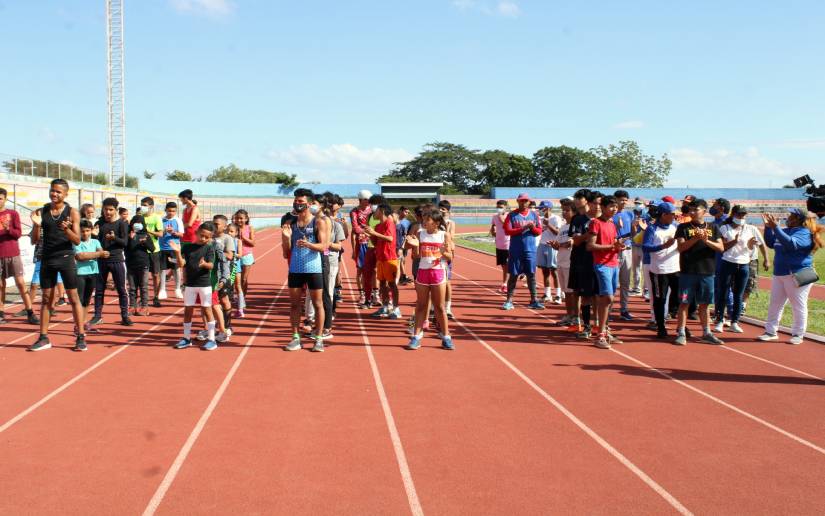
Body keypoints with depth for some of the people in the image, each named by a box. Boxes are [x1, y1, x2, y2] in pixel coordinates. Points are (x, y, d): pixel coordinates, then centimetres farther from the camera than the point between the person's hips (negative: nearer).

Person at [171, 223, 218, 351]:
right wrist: (178, 252, -20)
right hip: (189, 284, 3)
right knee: (187, 311, 9)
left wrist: (204, 264, -35)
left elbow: (211, 265, -13)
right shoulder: (187, 247, 3)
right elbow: (182, 264, -4)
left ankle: (211, 339, 7)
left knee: (207, 310, 2)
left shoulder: (209, 248, -4)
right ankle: (187, 338, 21)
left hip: (204, 284, -3)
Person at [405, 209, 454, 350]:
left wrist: (444, 252, -20)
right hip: (422, 271, 1)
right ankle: (416, 336, 11)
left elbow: (450, 257, 0)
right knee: (421, 305, 7)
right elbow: (417, 256, 1)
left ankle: (446, 337, 14)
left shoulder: (445, 235, -3)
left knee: (439, 307, 5)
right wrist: (415, 246, -17)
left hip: (438, 272, -1)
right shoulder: (419, 234, 1)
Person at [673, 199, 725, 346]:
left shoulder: (713, 228, 8)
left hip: (707, 272, 2)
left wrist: (706, 240, -16)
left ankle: (706, 333, 19)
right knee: (684, 303, 0)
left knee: (704, 304, 11)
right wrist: (695, 238, -21)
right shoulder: (683, 227, 1)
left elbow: (720, 247, 0)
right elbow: (681, 247, -9)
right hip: (688, 272, -2)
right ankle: (681, 333, 4)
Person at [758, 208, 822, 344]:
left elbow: (791, 243, -29)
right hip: (779, 274, 8)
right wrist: (768, 227, 5)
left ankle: (798, 334, 8)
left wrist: (775, 228, -32)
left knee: (798, 306, 1)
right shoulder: (786, 231, 12)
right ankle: (771, 332, 16)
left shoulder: (804, 233, -11)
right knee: (774, 304, 9)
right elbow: (770, 243, 19)